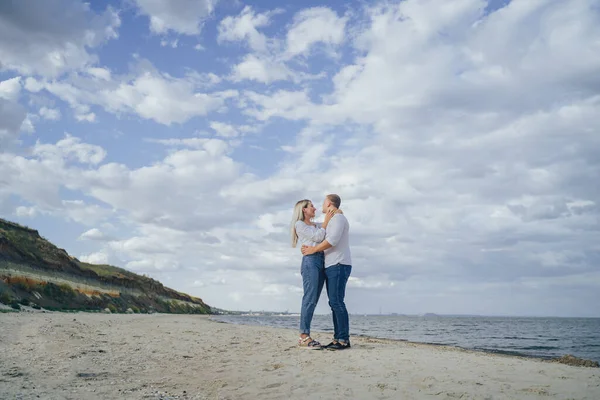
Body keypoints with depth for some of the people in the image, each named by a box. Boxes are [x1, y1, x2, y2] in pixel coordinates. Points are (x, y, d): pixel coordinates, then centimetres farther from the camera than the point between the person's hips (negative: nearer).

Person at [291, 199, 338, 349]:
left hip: (322, 262, 8)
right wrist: (326, 220, -1)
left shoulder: (316, 225, 25)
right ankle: (304, 337, -14)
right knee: (309, 299, -13)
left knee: (313, 300, 3)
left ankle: (304, 336, 4)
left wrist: (337, 214, 12)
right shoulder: (299, 224, 3)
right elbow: (317, 237, -7)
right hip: (310, 260, -7)